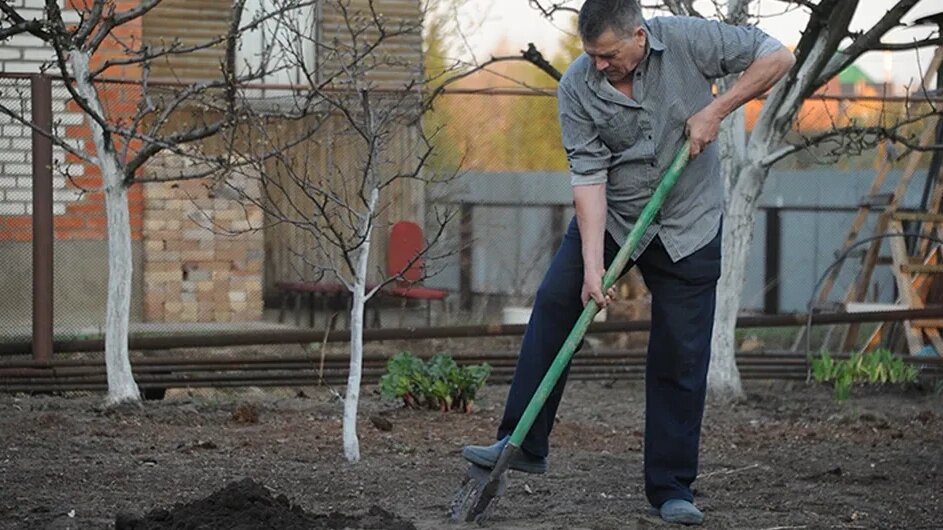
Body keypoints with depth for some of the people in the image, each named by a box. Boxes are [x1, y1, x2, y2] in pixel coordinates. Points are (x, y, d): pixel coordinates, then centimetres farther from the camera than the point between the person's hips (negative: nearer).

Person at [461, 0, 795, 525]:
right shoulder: (577, 88, -15)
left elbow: (777, 56, -11)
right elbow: (589, 177, -18)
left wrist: (716, 110, -19)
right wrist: (592, 265, -26)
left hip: (688, 226, -1)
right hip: (609, 216, 2)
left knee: (681, 359, -1)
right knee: (554, 303, -13)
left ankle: (672, 487, 8)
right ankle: (524, 443, -4)